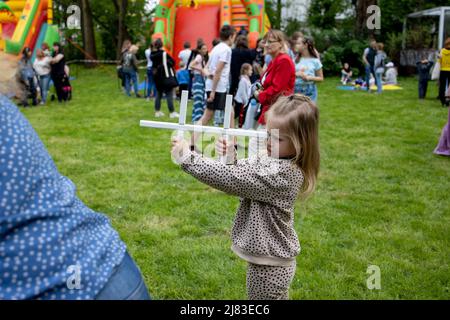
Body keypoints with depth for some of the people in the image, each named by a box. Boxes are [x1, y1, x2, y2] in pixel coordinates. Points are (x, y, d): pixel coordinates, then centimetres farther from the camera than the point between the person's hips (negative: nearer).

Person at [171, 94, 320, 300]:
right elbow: (242, 177, 8)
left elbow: (232, 179, -30)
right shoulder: (278, 162, -1)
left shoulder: (280, 174, -30)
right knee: (279, 297, 27)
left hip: (269, 266, -9)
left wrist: (187, 157, -24)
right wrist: (231, 158, -13)